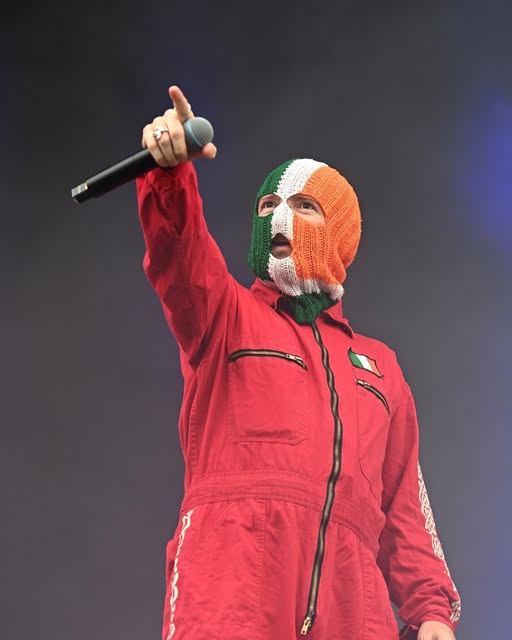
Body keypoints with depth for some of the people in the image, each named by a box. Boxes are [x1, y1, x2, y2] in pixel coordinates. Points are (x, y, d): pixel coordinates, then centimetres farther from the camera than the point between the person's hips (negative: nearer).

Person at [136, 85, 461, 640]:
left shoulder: (378, 367, 28)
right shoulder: (226, 317, 19)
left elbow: (404, 508, 23)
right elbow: (180, 254, -3)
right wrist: (170, 171, -23)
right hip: (232, 572, -3)